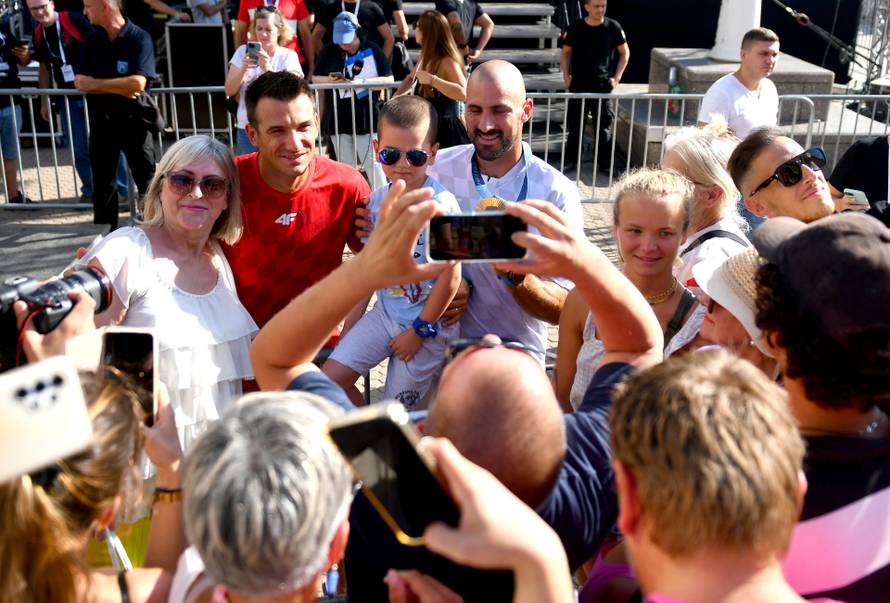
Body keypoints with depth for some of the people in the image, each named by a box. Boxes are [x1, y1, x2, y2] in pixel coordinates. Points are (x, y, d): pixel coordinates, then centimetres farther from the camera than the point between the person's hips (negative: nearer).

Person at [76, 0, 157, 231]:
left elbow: (137, 84, -23)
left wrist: (97, 84, -12)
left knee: (148, 182, -1)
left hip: (133, 119, -5)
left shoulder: (140, 38, -11)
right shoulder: (92, 40, 5)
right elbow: (80, 82, -2)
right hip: (101, 119, 5)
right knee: (102, 182, 13)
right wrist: (119, 88, -15)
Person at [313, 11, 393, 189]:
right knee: (345, 166, 10)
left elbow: (389, 78, -4)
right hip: (338, 117, 3)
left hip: (366, 115, -3)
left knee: (372, 163, -3)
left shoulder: (372, 49, -4)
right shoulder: (329, 50, 4)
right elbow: (315, 78, 11)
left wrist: (363, 81, -18)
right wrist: (329, 79, -11)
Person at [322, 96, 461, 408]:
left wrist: (418, 331, -11)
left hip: (428, 324, -5)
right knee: (330, 378, -4)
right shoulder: (376, 200, 0)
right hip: (385, 313, 6)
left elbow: (450, 278, -17)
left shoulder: (441, 205, -19)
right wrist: (350, 325, 8)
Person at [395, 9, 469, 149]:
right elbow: (411, 78, 26)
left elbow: (463, 93, -34)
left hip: (444, 130, -9)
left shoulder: (447, 61, -19)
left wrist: (432, 79, -32)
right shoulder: (426, 56, 7)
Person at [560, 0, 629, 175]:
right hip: (578, 85, 1)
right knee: (574, 125, 7)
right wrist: (566, 76, 0)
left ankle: (605, 163, 16)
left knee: (603, 127, 6)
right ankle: (570, 160, 20)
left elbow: (625, 52, 6)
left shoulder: (613, 27, -5)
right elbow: (565, 53, 10)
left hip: (603, 86, -1)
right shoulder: (575, 28, -3)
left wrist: (617, 77, -1)